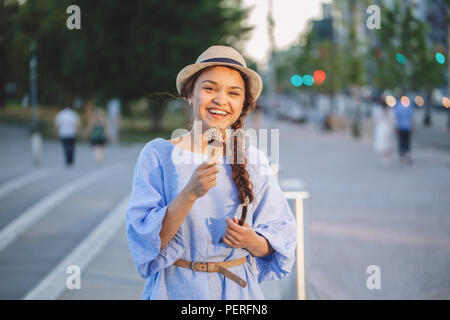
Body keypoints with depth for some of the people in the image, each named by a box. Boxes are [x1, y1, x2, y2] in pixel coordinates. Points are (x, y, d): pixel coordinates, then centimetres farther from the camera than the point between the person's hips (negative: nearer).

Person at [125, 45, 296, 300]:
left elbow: (279, 234, 3)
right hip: (175, 289, -2)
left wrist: (252, 242, -17)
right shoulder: (158, 154, -8)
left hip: (238, 289, 2)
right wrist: (191, 193, -26)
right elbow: (146, 239, -14)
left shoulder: (253, 161, -1)